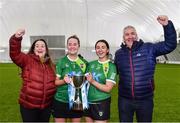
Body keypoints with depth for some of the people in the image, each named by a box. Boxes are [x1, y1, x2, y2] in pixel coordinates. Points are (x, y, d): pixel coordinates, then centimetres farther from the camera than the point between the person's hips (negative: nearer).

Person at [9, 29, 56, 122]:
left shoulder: (50, 64, 7)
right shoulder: (27, 60, -6)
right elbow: (15, 54, -25)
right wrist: (16, 38, -41)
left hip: (46, 105, 4)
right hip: (29, 104, -4)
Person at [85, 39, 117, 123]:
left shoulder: (111, 66, -9)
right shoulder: (91, 64, 5)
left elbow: (108, 88, -15)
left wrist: (92, 81, -21)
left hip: (101, 103, -5)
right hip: (88, 101, 5)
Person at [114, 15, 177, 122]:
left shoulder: (149, 48, -4)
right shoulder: (119, 53, 4)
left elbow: (170, 45, -9)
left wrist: (167, 25, -20)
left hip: (145, 100, -1)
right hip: (125, 100, 2)